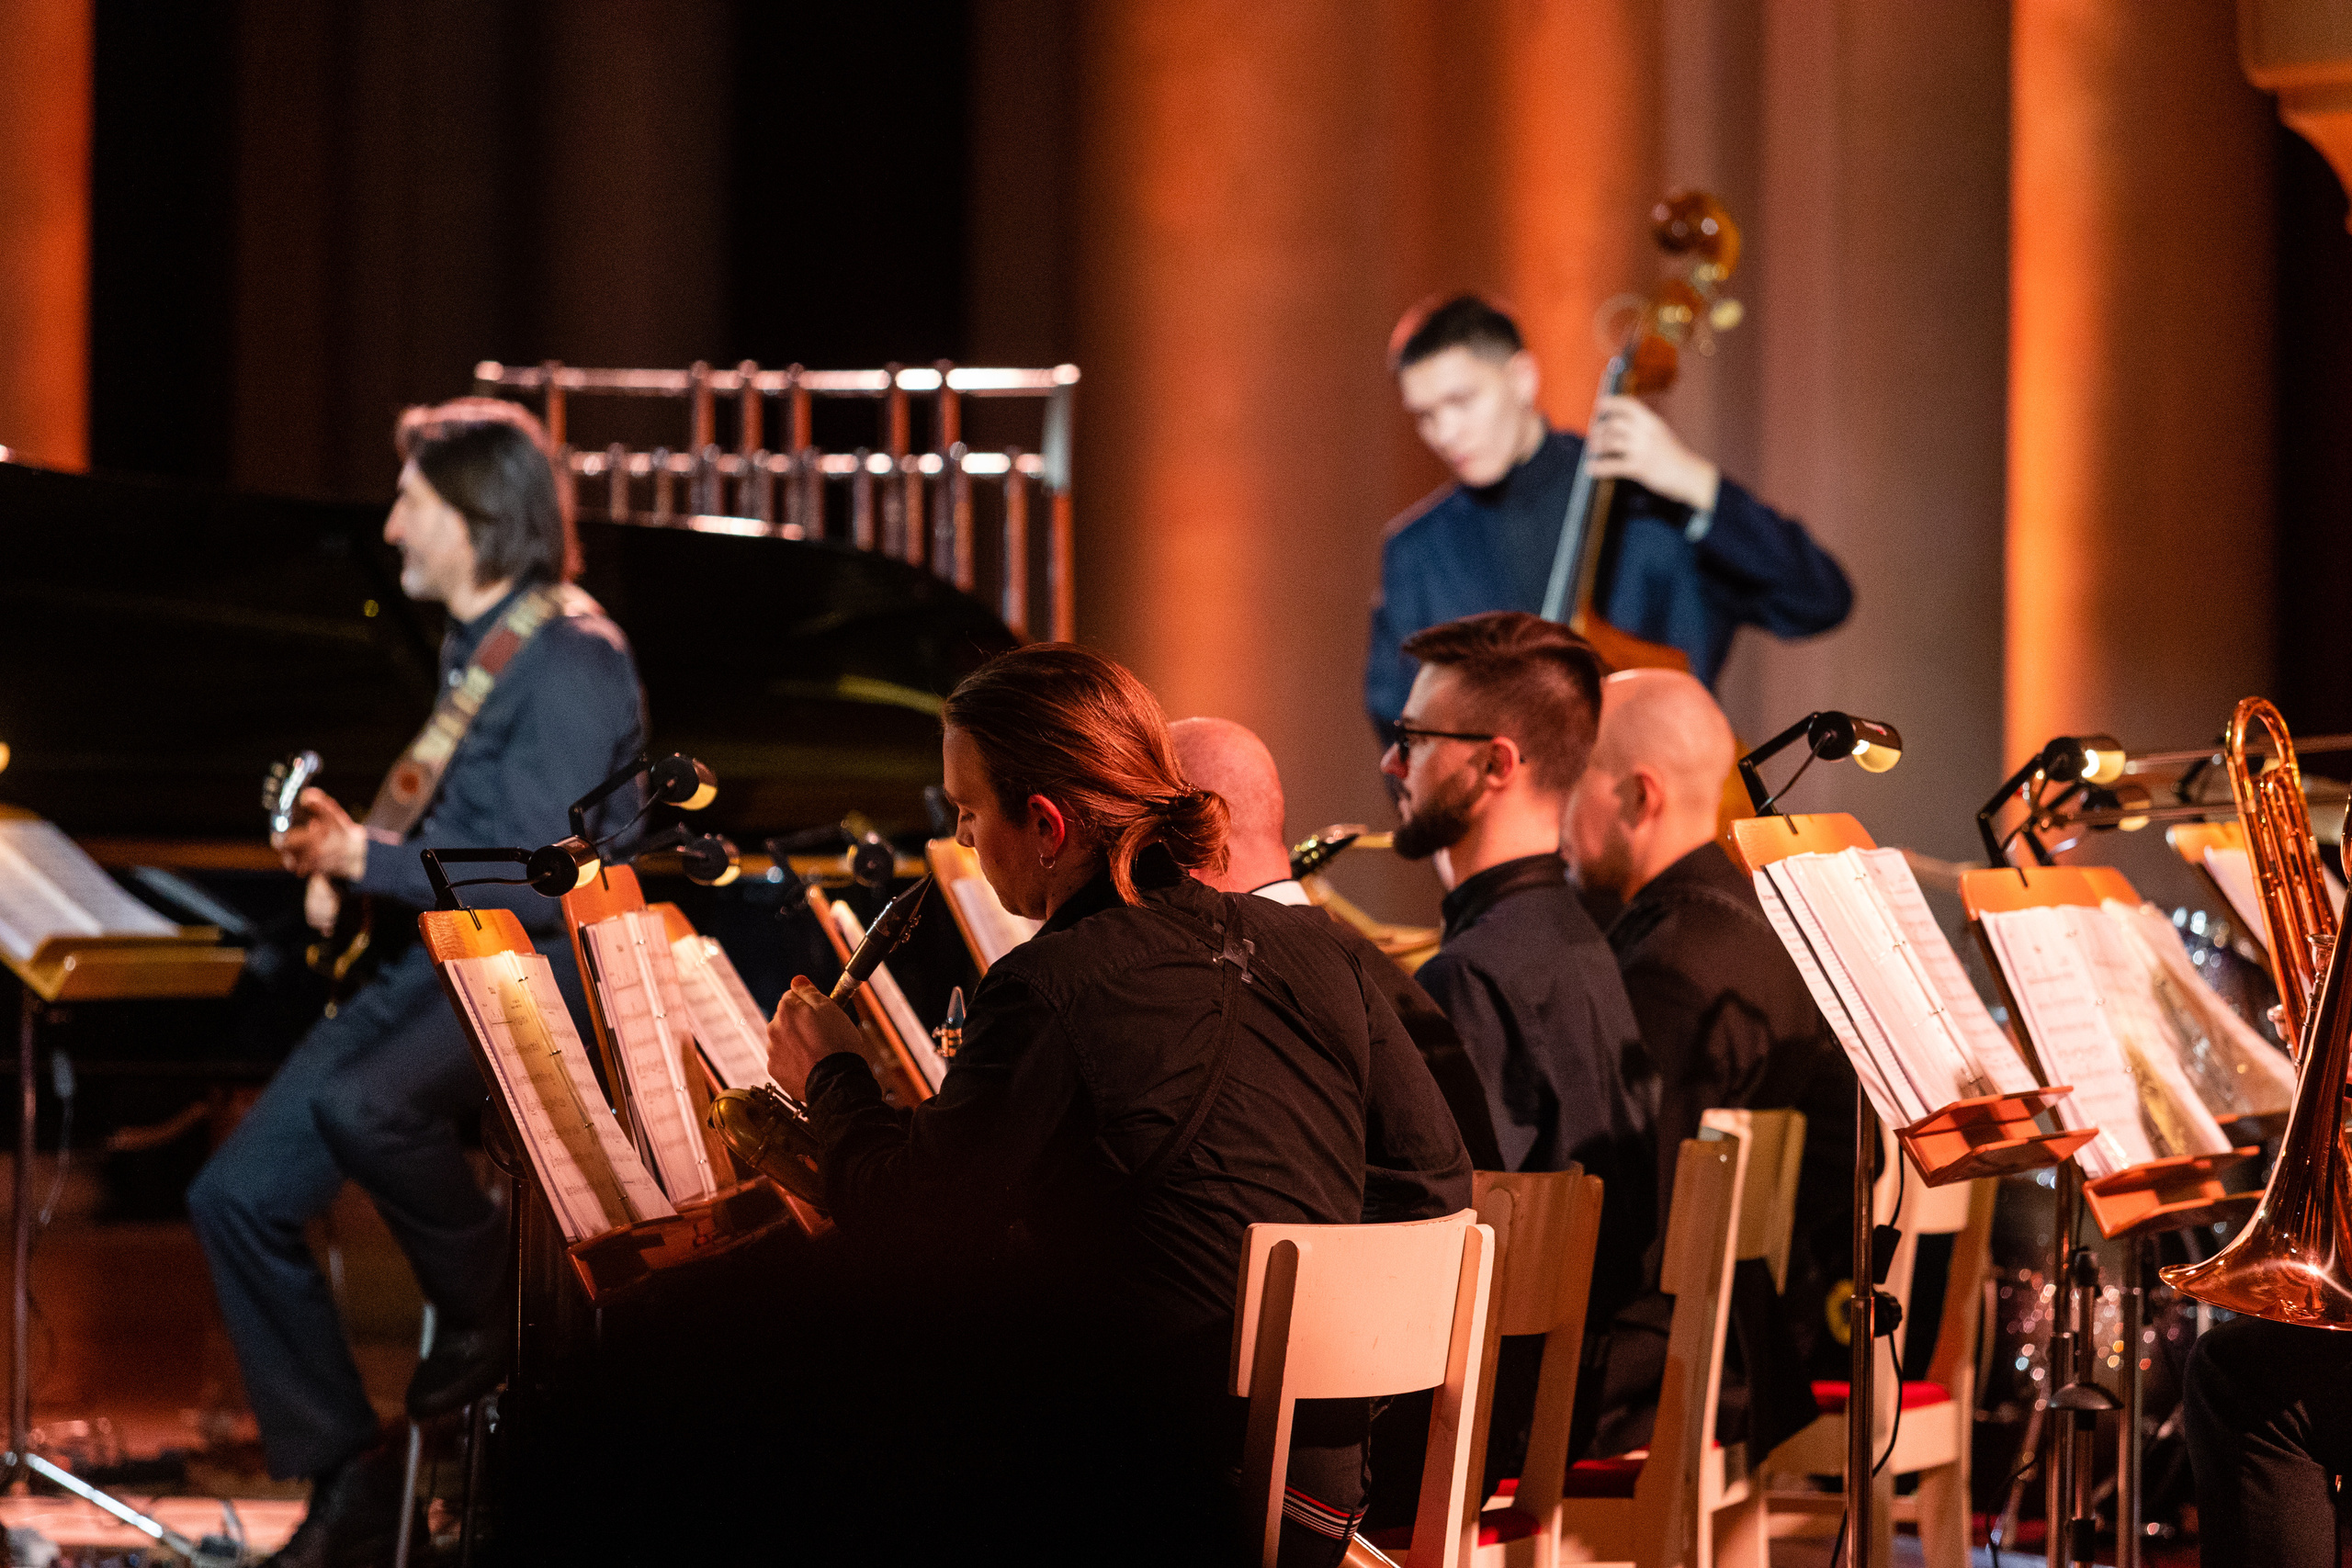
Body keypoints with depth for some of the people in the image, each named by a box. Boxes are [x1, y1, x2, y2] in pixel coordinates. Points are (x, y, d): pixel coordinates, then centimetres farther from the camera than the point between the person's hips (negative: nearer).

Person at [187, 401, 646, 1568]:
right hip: (432, 962, 9)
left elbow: (538, 880, -21)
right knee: (237, 1193, -4)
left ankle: (491, 1312, -9)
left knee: (365, 1109, -38)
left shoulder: (571, 663, -14)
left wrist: (368, 859, -16)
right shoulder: (472, 648, 15)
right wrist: (339, 854, 12)